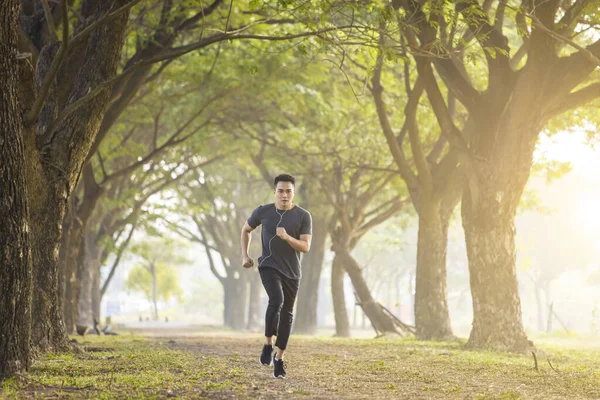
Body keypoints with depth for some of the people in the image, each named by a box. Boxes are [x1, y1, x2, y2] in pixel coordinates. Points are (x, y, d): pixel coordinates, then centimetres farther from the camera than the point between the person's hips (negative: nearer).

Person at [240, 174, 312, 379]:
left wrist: (287, 237, -28)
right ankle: (268, 344, -9)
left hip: (291, 272, 2)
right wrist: (245, 255, 8)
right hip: (269, 267, -2)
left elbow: (306, 247, -11)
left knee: (287, 313, 7)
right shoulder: (263, 212, -4)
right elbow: (246, 229, 15)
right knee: (276, 300, -27)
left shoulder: (303, 216, -6)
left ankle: (279, 359, 21)